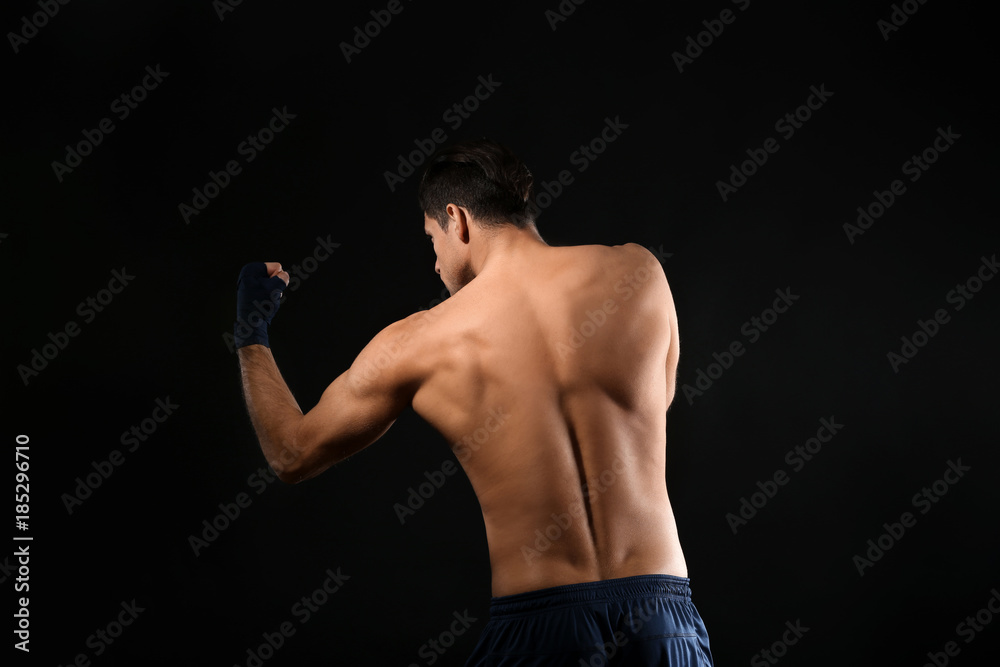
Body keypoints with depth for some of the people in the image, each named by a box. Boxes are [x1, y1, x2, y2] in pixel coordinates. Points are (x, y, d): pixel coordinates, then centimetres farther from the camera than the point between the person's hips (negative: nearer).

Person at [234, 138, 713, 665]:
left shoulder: (416, 345, -3)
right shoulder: (639, 271, 0)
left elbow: (293, 455, 10)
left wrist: (251, 335, 26)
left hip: (537, 622, -1)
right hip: (661, 615, 2)